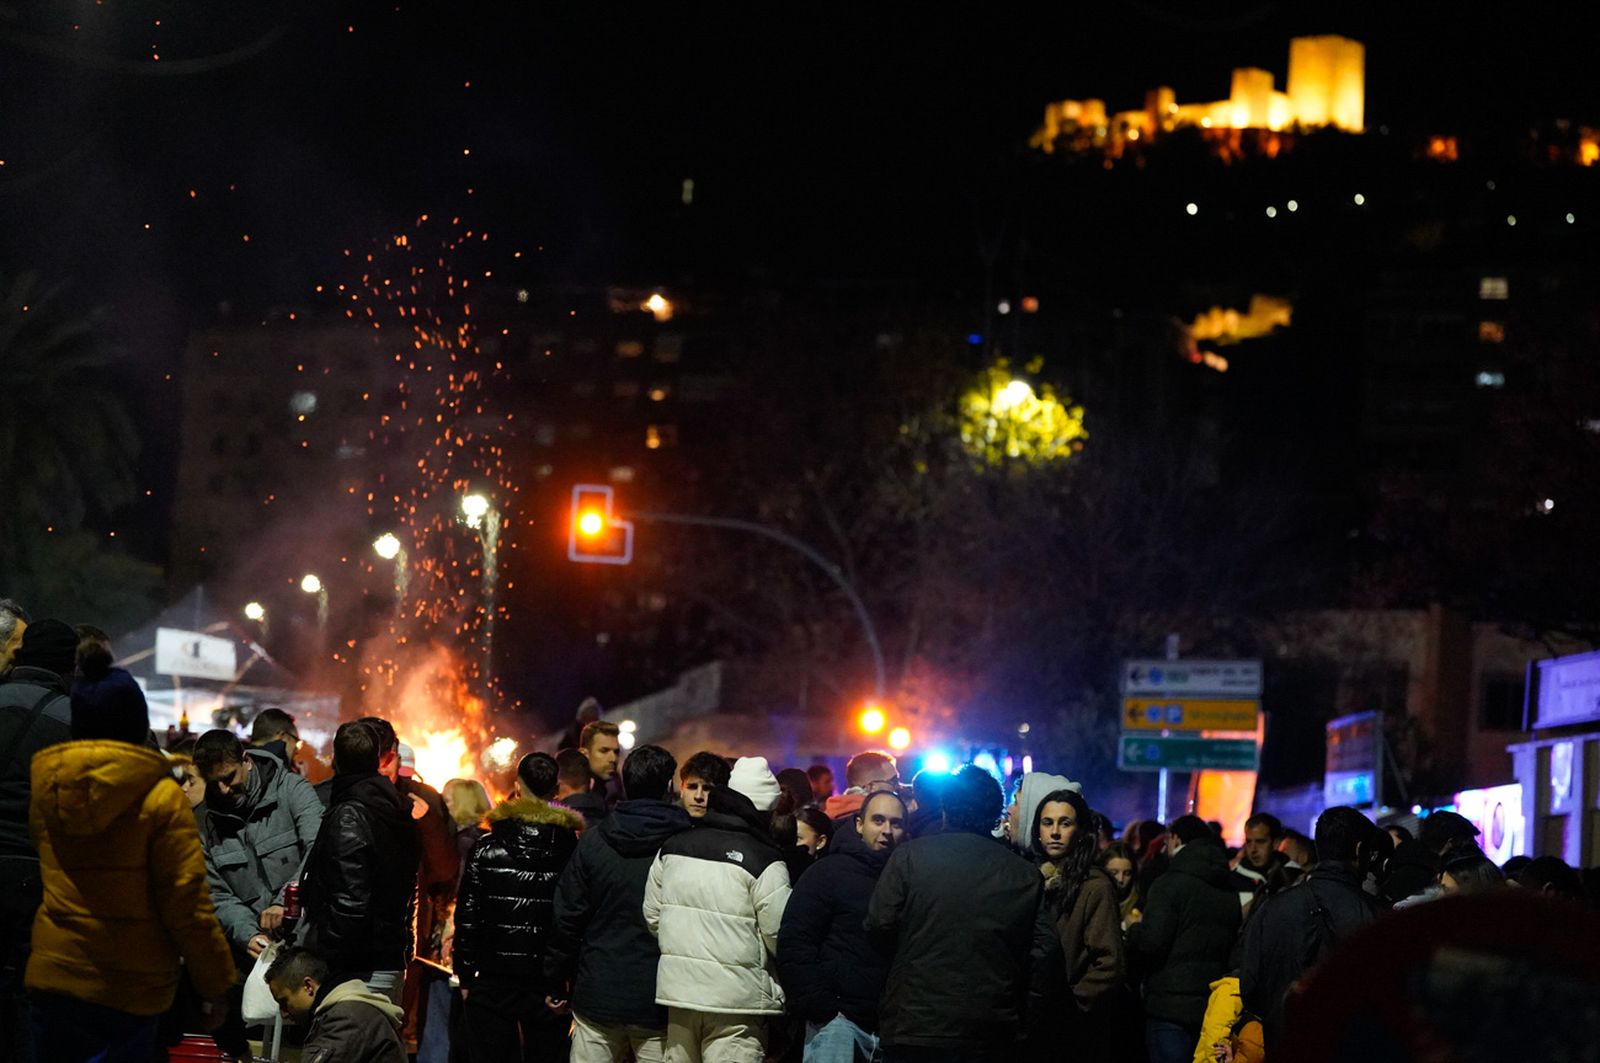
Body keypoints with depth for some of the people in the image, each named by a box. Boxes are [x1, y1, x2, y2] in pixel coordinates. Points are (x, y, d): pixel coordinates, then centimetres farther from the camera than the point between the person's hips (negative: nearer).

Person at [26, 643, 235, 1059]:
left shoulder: (41, 783, 1)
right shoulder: (161, 797, -11)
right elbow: (187, 902, -11)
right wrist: (214, 985, -2)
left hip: (51, 974, 4)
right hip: (129, 989, -3)